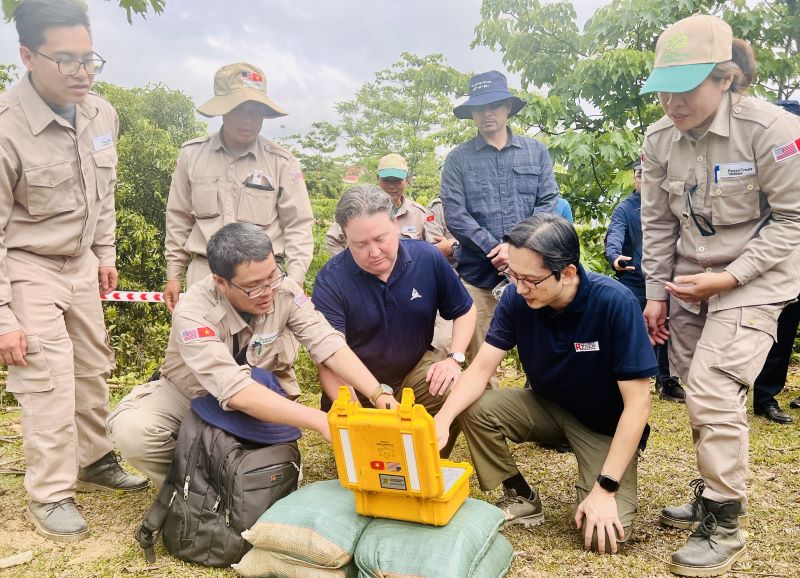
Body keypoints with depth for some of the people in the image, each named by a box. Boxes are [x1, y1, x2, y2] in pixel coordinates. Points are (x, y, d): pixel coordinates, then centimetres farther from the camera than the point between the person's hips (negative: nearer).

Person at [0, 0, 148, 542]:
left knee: (93, 366, 15)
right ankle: (50, 496, 13)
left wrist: (106, 253, 15)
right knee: (50, 382, -4)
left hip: (81, 262, 6)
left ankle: (94, 461, 34)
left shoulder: (102, 114, -5)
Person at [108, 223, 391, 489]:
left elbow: (327, 343, -25)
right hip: (191, 396, -2)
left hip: (260, 395, 3)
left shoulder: (284, 290, -24)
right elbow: (236, 392, -44)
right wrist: (320, 421, -51)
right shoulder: (193, 312, -35)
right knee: (131, 430, -30)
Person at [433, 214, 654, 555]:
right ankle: (522, 499, 1)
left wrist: (606, 488, -28)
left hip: (606, 425, -4)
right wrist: (443, 419, -34)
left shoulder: (615, 304, -30)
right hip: (548, 406, 4)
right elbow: (482, 367, -15)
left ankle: (591, 480, 12)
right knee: (476, 409, -22)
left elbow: (637, 403, -26)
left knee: (602, 537, -23)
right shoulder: (517, 298, -18)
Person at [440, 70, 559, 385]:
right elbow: (455, 214, -3)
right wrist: (494, 250, -12)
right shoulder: (458, 159, 6)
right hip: (478, 273, -1)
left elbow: (548, 203, 4)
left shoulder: (536, 152, 12)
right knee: (481, 356, 4)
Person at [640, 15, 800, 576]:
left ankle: (724, 526, 1)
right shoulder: (660, 138, -4)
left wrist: (729, 278, -18)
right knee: (703, 393, 9)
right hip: (689, 281, 5)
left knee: (713, 393, -15)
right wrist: (657, 293, 3)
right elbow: (658, 223, 5)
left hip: (754, 278, -5)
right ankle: (713, 494, 29)